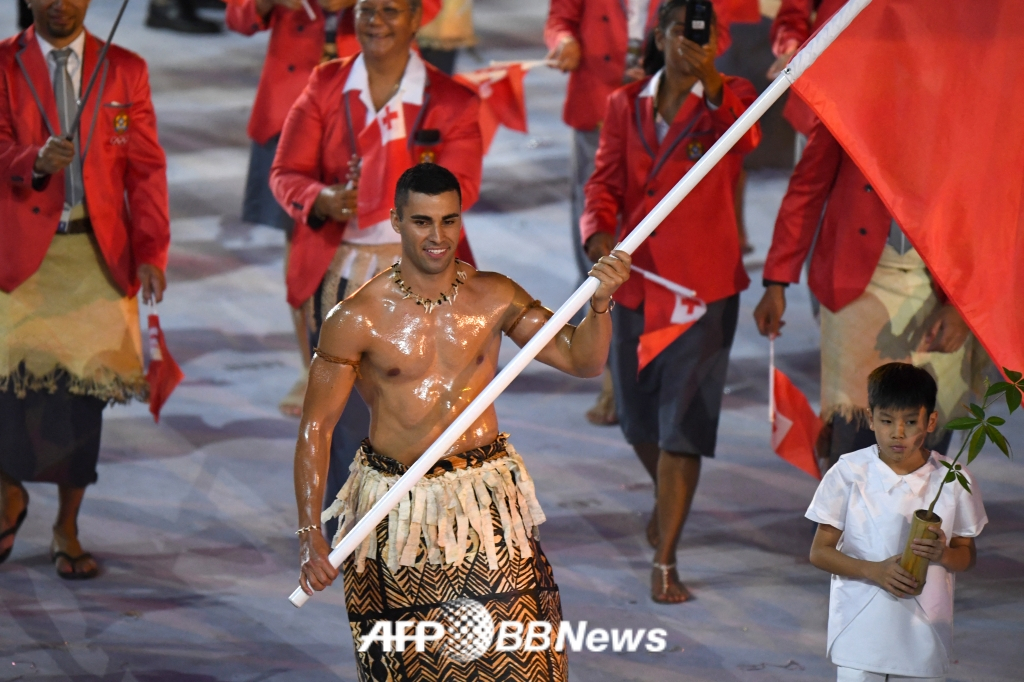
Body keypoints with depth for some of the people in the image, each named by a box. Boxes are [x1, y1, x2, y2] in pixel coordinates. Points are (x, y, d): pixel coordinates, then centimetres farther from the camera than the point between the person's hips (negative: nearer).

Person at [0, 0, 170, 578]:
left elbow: (146, 167, 6)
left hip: (98, 253, 1)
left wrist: (151, 250, -3)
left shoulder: (125, 71, 8)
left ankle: (67, 529, 12)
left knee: (84, 385, 0)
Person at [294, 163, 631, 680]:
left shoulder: (493, 298, 2)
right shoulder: (357, 318, -7)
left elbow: (582, 360, 5)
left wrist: (599, 304, -16)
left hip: (486, 503, 2)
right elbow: (315, 428, -5)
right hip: (397, 511, -2)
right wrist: (310, 535, -12)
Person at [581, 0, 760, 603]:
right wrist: (598, 232, -18)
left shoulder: (730, 99, -4)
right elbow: (605, 182, 3)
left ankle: (666, 562, -4)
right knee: (640, 418, 15)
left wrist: (709, 81, -44)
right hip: (636, 280, 4)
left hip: (703, 286, -4)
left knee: (682, 421, -8)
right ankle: (670, 499, 46)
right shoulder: (626, 106, 6)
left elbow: (746, 138, -26)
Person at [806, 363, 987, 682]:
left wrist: (943, 553, -17)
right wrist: (874, 570, -19)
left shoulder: (953, 480, -3)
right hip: (860, 629, -1)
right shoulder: (849, 473, -6)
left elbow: (967, 555, 8)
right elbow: (820, 552, -2)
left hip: (924, 635, 1)